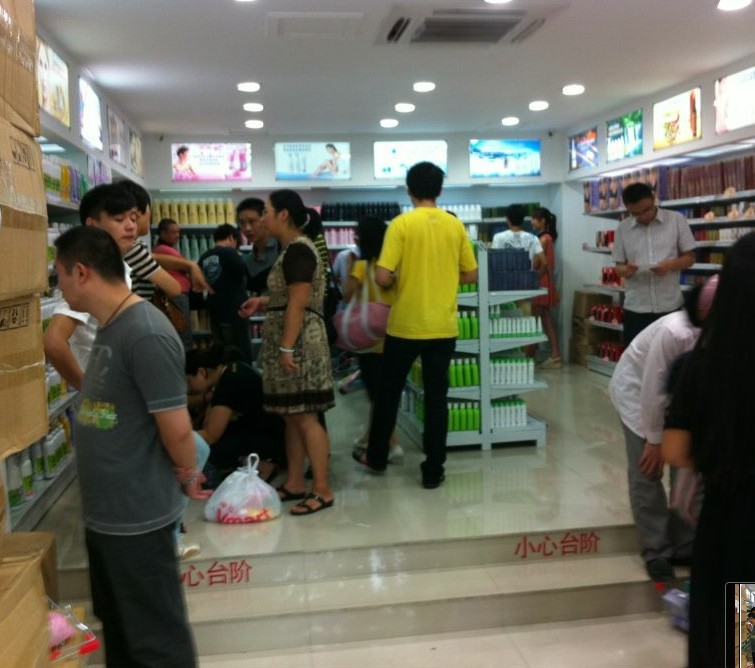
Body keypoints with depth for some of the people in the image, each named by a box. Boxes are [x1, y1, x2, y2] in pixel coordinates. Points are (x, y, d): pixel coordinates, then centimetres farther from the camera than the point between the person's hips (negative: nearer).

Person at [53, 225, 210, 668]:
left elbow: (177, 429, -22)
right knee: (119, 628, 25)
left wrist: (188, 477, -4)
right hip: (106, 513, 9)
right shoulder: (111, 328, 7)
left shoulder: (146, 335, -24)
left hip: (137, 516, -9)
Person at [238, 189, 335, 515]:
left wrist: (286, 348, -22)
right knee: (291, 416, 13)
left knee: (304, 416, -7)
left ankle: (322, 490, 0)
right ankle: (295, 484, 20)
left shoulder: (298, 249, -14)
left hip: (299, 342, -10)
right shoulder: (293, 249, 17)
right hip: (292, 341, 10)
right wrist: (264, 302, 16)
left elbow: (299, 303, -20)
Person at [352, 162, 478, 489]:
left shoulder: (401, 223, -10)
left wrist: (399, 281, 6)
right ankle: (433, 471, 12)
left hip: (405, 325, -2)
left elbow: (382, 277, -15)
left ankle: (376, 456, 30)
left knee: (389, 391, 15)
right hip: (443, 327, 2)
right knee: (436, 397, 8)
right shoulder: (455, 225, 1)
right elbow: (471, 275, 7)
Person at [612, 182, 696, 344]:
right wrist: (626, 270, -16)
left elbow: (690, 257, 4)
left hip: (670, 306, -1)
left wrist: (670, 265, -17)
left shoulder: (677, 220, 0)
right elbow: (619, 267, 9)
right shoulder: (622, 228, 5)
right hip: (635, 308, 1)